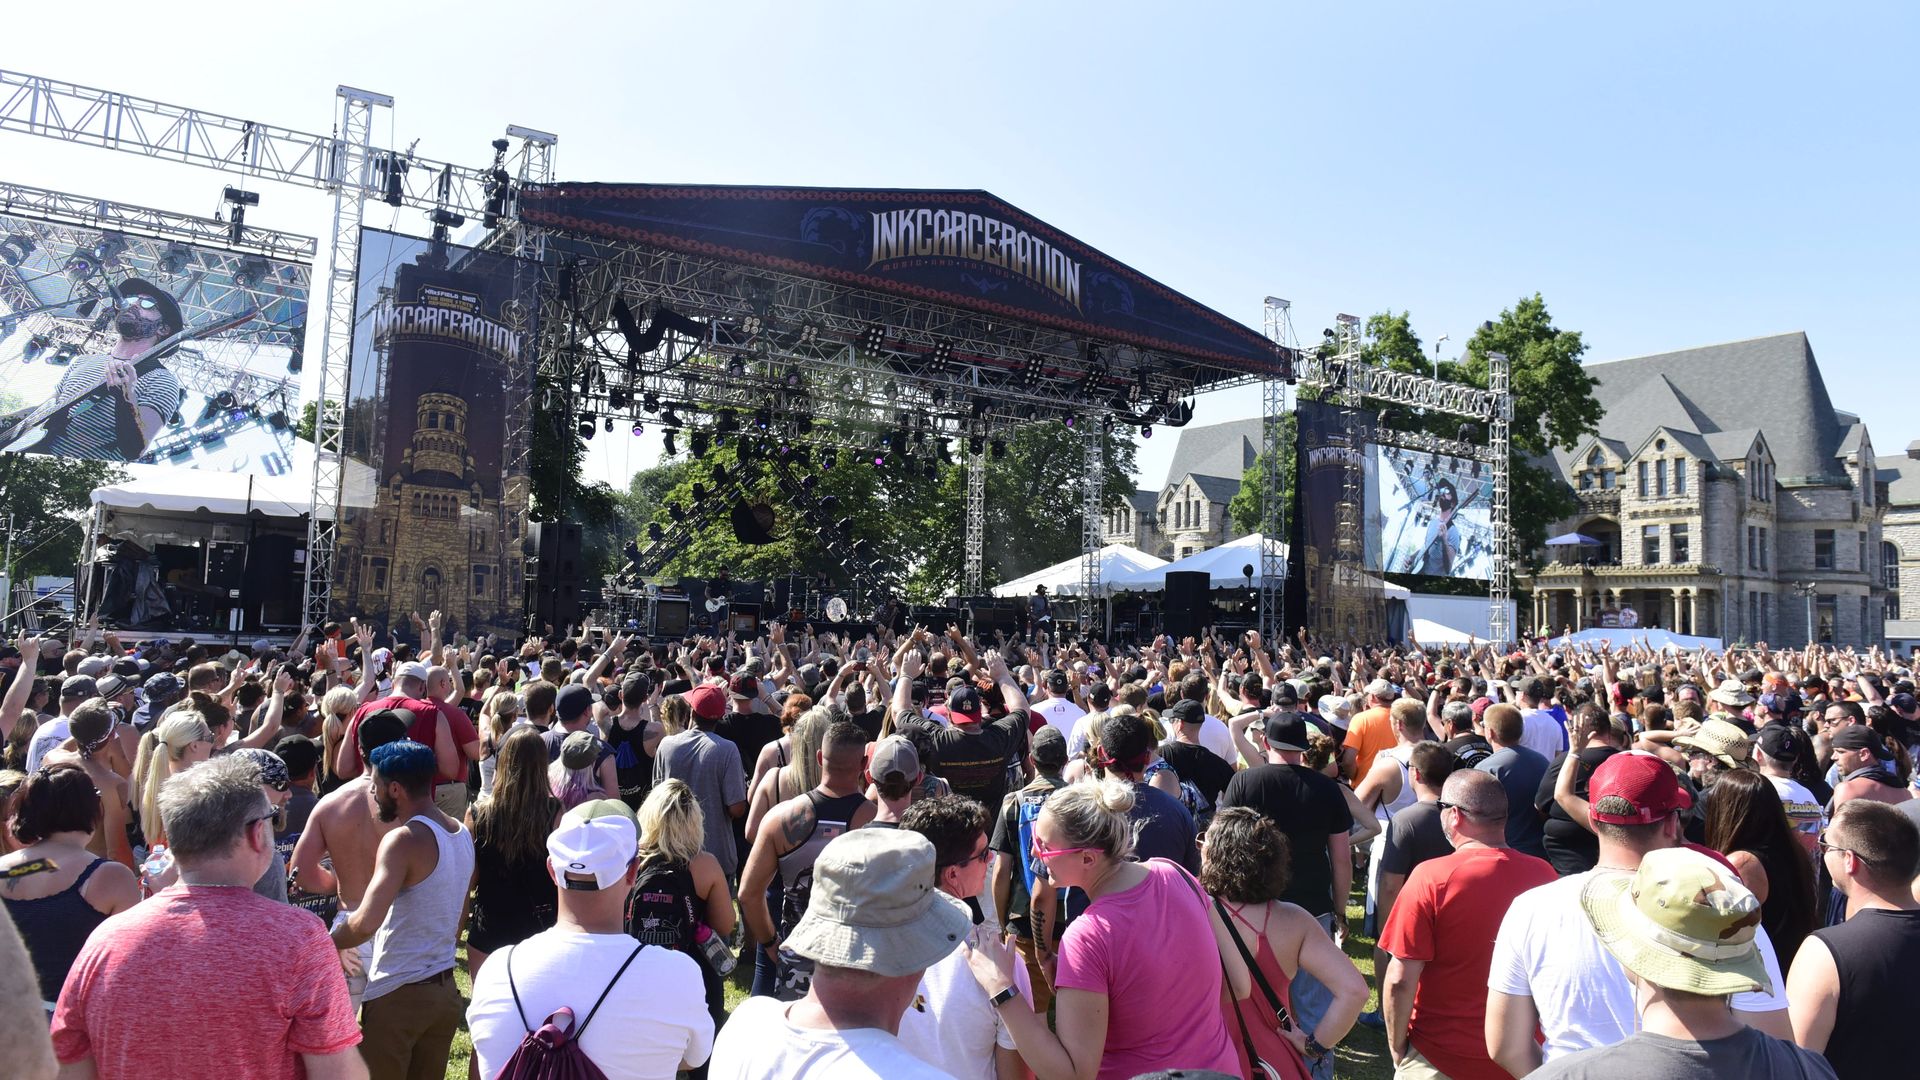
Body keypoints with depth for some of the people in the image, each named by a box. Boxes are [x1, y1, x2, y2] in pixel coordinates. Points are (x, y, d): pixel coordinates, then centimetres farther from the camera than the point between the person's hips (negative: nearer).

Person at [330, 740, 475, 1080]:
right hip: (445, 990, 7)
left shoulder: (404, 840, -19)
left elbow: (364, 924, -27)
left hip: (397, 995, -7)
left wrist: (325, 944, -11)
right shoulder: (462, 833, 6)